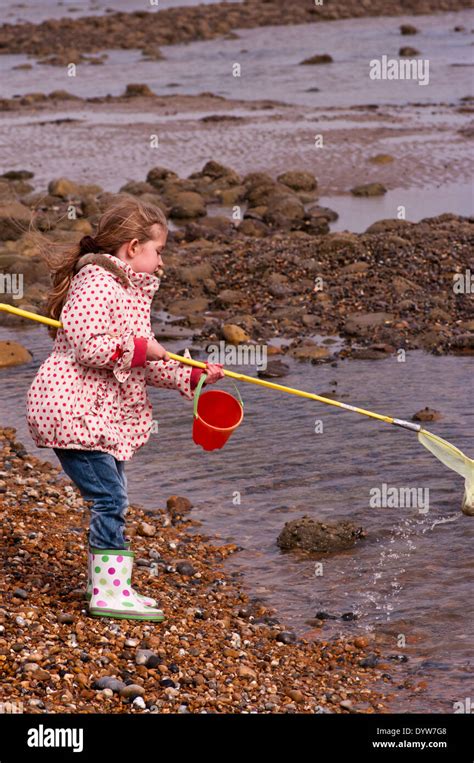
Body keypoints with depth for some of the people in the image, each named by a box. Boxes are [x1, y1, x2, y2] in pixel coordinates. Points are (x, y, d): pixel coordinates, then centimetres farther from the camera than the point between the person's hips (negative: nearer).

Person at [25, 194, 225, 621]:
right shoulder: (96, 283, -15)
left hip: (105, 415, 11)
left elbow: (144, 366, 21)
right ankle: (108, 591, -9)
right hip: (74, 410, -11)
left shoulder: (131, 290, 18)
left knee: (111, 499, 13)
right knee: (108, 497, -12)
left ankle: (112, 586, 21)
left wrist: (192, 377, 14)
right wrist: (140, 348, -17)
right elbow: (89, 345, -25)